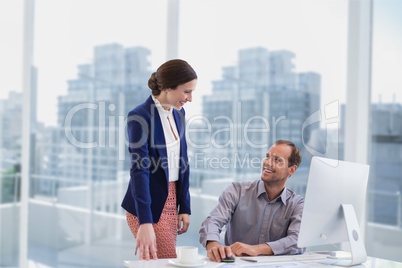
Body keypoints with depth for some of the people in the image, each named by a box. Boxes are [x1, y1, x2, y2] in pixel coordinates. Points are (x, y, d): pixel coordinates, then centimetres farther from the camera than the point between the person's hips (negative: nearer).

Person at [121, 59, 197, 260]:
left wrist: (185, 207, 6)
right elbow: (139, 169, -24)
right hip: (148, 205, -7)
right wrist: (145, 223, -30)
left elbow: (182, 163, 9)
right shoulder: (140, 116, -18)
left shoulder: (178, 113, 5)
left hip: (172, 202, 7)